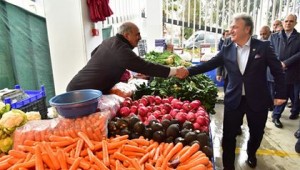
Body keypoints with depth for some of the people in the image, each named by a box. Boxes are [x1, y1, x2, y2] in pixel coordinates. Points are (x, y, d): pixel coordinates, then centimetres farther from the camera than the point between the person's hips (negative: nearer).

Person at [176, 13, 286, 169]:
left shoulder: (263, 47, -7)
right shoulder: (226, 50, -1)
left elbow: (277, 70, -1)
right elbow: (209, 64, -8)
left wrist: (280, 94, -2)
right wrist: (188, 71, -22)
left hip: (258, 100, 0)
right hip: (234, 100, 1)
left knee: (256, 133, 19)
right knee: (229, 135, 5)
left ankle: (251, 154, 51)